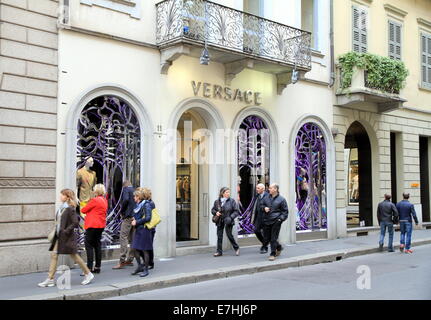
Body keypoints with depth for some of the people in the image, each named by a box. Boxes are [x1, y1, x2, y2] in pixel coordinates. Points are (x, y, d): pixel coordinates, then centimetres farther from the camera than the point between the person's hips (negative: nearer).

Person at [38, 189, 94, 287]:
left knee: (74, 256, 1)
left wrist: (66, 231, -21)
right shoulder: (61, 208, 10)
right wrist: (56, 230, 12)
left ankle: (88, 274, 15)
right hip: (59, 236, 9)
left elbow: (75, 223, -21)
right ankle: (50, 279, 8)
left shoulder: (70, 209, -16)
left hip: (67, 237, -9)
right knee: (54, 255, 4)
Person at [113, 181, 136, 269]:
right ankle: (130, 259, 17)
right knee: (132, 239, 12)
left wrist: (122, 211, -8)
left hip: (128, 216, -7)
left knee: (123, 237, -9)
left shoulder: (126, 189, -2)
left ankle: (122, 261, -14)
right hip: (135, 218, 7)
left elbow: (126, 200, -19)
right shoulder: (135, 191, 17)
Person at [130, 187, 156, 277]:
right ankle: (140, 266, 22)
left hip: (145, 229, -8)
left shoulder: (146, 204, -12)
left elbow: (148, 218, -19)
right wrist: (135, 219, 5)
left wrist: (137, 222, -16)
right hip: (138, 229, 8)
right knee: (136, 249, 8)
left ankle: (146, 270, 8)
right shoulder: (139, 204, 13)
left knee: (145, 250, -1)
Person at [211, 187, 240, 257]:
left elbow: (236, 211, -4)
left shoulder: (232, 201, -3)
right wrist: (216, 213, -8)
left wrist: (231, 217, -16)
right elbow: (213, 210, 14)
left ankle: (236, 248, 20)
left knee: (229, 235, -3)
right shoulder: (217, 201, 3)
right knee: (219, 236, 3)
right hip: (220, 222, 3)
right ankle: (219, 251, 11)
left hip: (228, 221, -3)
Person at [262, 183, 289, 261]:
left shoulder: (281, 199, -3)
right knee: (267, 238, 10)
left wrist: (281, 218, -12)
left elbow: (285, 211, 2)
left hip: (276, 222, -5)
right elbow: (262, 205, 23)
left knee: (273, 238, -4)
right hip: (267, 221, 5)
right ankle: (278, 247, 34)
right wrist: (264, 208, 0)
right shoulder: (266, 198, 9)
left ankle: (273, 254, 7)